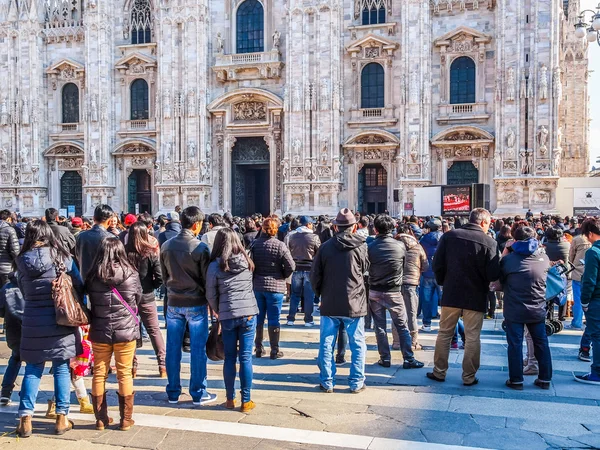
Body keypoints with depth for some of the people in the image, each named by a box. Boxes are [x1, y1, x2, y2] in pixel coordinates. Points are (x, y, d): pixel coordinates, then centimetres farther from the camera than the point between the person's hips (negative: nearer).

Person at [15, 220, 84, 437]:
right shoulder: (62, 256, -5)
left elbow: (22, 289, 6)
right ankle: (62, 418, 12)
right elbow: (79, 285, -1)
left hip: (33, 320, 1)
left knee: (32, 369, 13)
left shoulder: (22, 260, -2)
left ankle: (25, 418, 12)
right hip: (61, 319, -1)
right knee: (61, 368, 8)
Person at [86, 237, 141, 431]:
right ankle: (125, 419, 15)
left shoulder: (93, 277, -7)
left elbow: (90, 300, 5)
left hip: (99, 332, 1)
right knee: (125, 374, 9)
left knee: (99, 374, 13)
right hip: (126, 331, -1)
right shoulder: (131, 275, -10)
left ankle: (101, 419, 21)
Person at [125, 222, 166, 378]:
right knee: (154, 330, 11)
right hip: (146, 297, 0)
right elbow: (159, 277, -13)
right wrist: (150, 286, 5)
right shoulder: (151, 253, -12)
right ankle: (162, 365, 11)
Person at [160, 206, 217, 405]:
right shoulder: (200, 248, -15)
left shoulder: (166, 246, 0)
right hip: (196, 304, -4)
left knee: (173, 348, 11)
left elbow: (164, 275, 10)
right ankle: (198, 393, 13)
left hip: (174, 303, 4)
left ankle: (173, 392, 20)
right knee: (198, 349, 5)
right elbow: (207, 278, -9)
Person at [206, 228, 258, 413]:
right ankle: (246, 400, 9)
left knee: (230, 358, 11)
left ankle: (230, 399, 17)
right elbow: (249, 287, 11)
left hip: (228, 316, -1)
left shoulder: (215, 265, -3)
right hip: (249, 313, 1)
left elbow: (211, 295, 0)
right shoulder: (246, 261, 5)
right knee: (246, 357, 5)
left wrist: (218, 312, 18)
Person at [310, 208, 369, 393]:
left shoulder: (325, 247, -5)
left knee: (326, 344, 10)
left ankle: (327, 382, 15)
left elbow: (315, 275, -1)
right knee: (357, 345, 10)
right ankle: (356, 383, 14)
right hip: (354, 303, -1)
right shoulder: (360, 247, -7)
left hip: (329, 304, 1)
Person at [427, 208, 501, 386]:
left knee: (444, 333, 13)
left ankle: (439, 372, 20)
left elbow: (437, 265, -3)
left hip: (451, 293, 2)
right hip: (475, 297, -2)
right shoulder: (489, 243, -10)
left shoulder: (449, 236, -3)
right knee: (472, 337, 8)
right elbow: (493, 275, -13)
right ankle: (469, 377, 15)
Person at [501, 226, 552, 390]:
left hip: (514, 310, -3)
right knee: (541, 343, 14)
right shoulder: (544, 258, -3)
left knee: (515, 344, 5)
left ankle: (516, 380, 9)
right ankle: (545, 379, 23)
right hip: (537, 310, 3)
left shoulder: (508, 259, -12)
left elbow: (500, 280, 3)